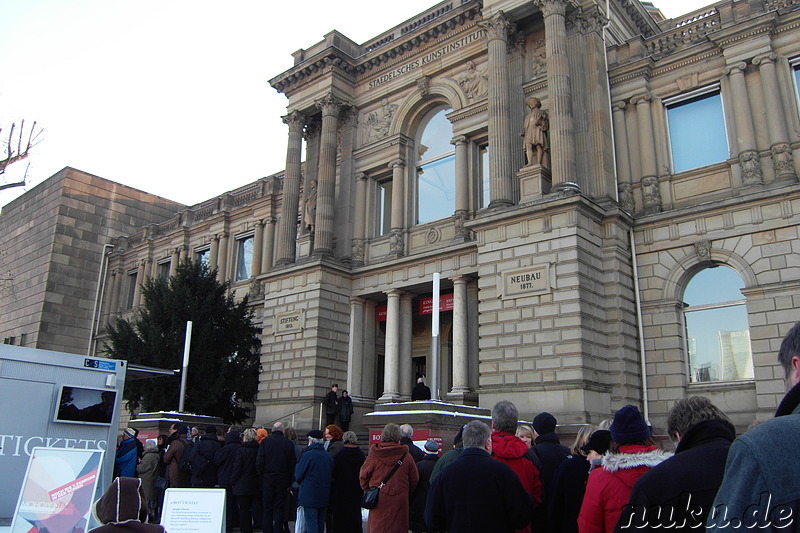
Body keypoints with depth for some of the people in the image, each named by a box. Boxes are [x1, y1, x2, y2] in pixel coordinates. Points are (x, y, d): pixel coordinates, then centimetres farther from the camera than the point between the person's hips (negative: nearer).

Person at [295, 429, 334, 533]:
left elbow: (298, 476, -7)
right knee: (321, 523, 14)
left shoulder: (307, 455, -13)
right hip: (324, 497, 6)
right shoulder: (328, 456, 4)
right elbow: (332, 477, 11)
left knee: (311, 523, -3)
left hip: (309, 495, -6)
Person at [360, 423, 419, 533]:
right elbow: (414, 479, 6)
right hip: (399, 502, 1)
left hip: (379, 501, -1)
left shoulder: (373, 456, -7)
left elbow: (363, 476, 1)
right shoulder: (407, 456, -3)